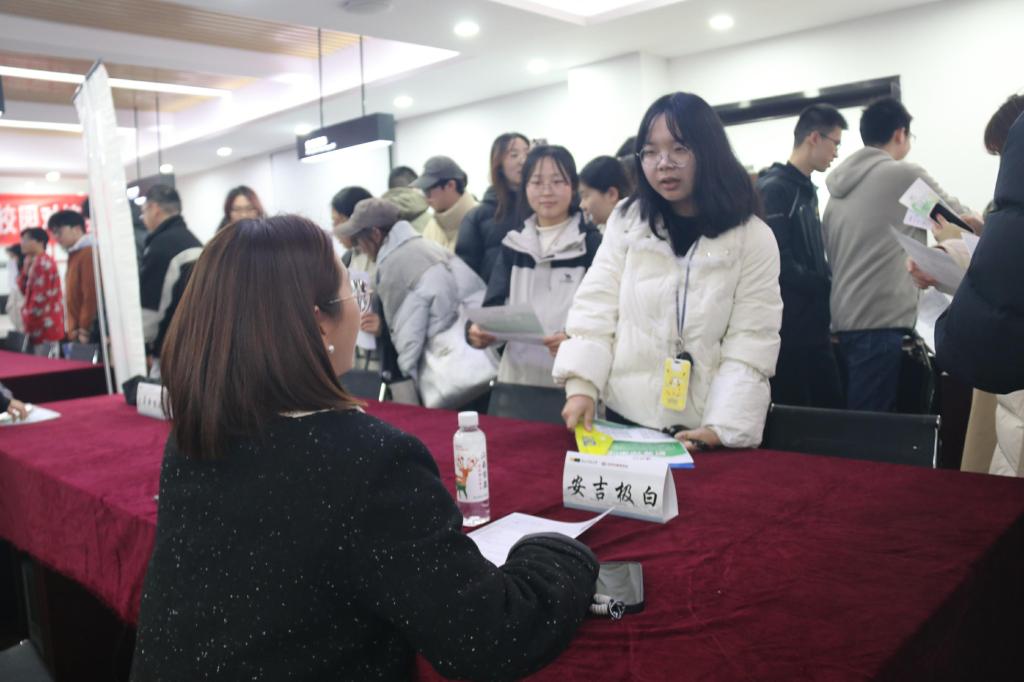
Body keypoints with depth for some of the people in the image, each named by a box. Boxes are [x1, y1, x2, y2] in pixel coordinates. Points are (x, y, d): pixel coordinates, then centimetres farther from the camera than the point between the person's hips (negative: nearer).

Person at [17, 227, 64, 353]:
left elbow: (40, 296, -18)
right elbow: (25, 290, 19)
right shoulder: (37, 262, 18)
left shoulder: (43, 263, -13)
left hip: (45, 327, -10)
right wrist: (26, 269, 7)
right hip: (44, 327, 10)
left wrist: (28, 323, -11)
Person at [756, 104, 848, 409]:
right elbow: (780, 263, -21)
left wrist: (829, 282, 3)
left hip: (814, 325, 9)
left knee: (832, 408, 12)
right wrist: (829, 286, -13)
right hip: (788, 329, -9)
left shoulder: (808, 190, 16)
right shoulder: (774, 188, -13)